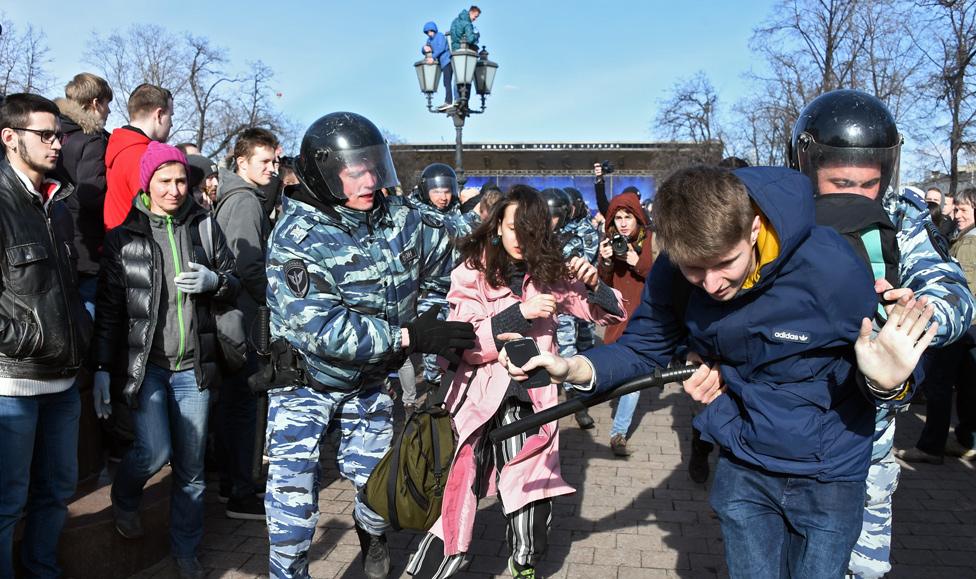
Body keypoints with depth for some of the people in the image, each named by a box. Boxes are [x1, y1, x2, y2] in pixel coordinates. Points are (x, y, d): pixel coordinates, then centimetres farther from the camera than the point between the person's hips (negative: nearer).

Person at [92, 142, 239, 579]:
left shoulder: (204, 224, 2)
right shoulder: (124, 233, -2)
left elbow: (233, 283, 9)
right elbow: (109, 306, 0)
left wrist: (215, 281, -14)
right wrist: (102, 370, -1)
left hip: (193, 365, 2)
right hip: (144, 361, -2)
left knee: (191, 465, 7)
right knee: (155, 451, -11)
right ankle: (124, 500, 25)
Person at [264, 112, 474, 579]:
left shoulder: (397, 217, -9)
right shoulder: (296, 238, -25)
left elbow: (456, 256, 2)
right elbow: (321, 328, -34)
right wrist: (410, 336, -38)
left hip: (369, 383, 4)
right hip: (304, 382, -4)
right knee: (293, 496, 0)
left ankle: (372, 533, 50)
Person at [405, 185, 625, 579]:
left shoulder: (549, 272, 4)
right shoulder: (472, 272, -3)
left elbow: (611, 313, 6)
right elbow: (466, 344, -11)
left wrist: (594, 284, -14)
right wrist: (522, 313, -20)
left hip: (533, 394, 3)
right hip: (484, 392, -2)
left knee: (531, 484, 4)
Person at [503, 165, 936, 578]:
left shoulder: (830, 267, -28)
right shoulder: (672, 275, -18)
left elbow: (876, 356, -13)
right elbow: (643, 346, -5)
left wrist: (886, 380, -38)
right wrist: (575, 369, -24)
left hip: (829, 475, -2)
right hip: (743, 470, 3)